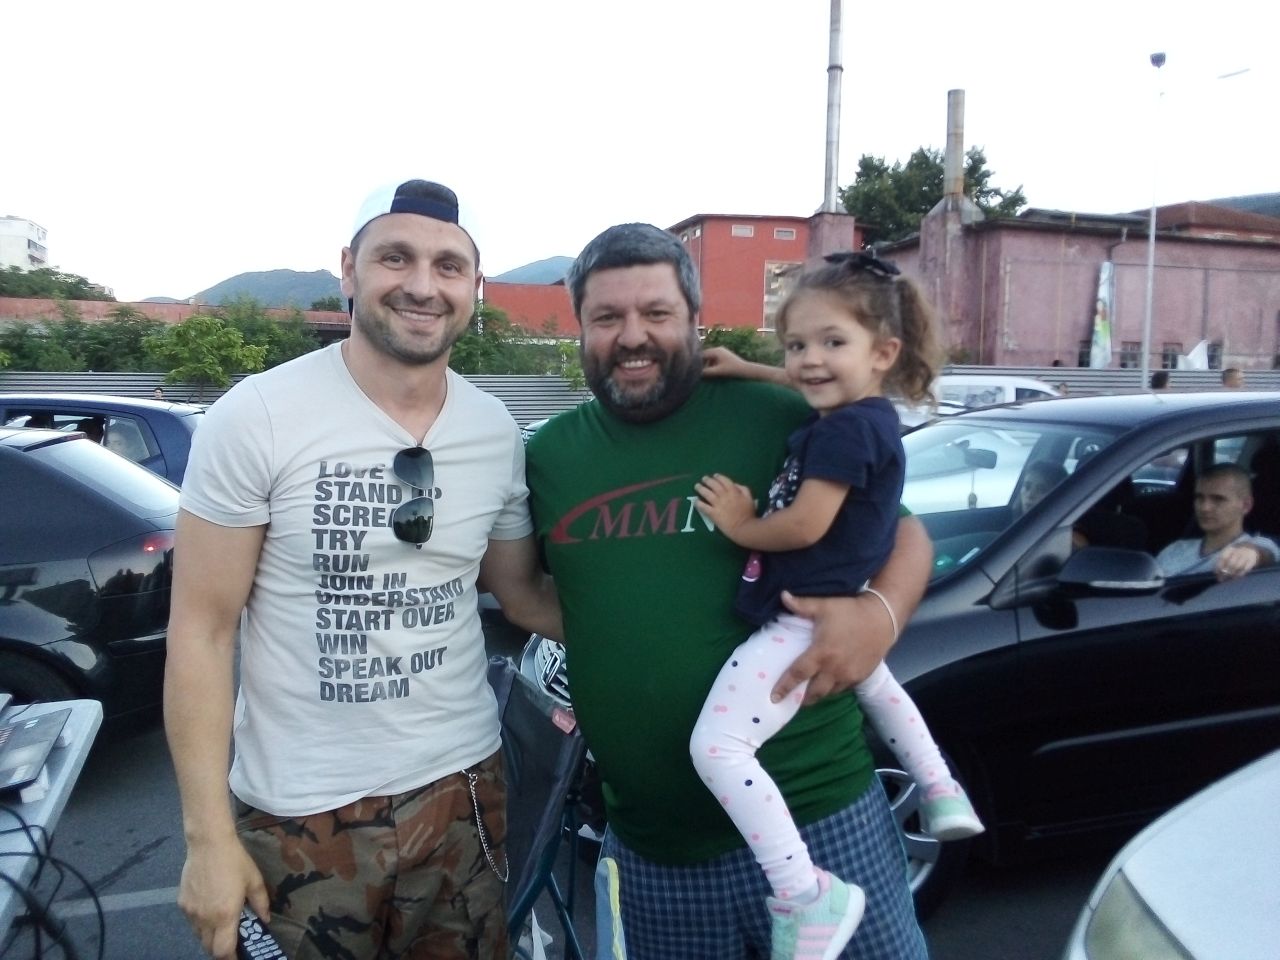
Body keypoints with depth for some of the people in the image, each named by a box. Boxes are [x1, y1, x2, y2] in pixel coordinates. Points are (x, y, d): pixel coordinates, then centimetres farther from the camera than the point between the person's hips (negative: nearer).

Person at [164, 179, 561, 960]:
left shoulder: (498, 432, -2)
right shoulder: (258, 417, -14)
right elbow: (202, 630, -10)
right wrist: (208, 834, -10)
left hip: (463, 788, 4)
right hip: (300, 813, -3)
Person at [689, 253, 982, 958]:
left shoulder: (845, 428, -21)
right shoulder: (865, 417, 8)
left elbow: (803, 525, -25)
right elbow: (814, 391, 30)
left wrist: (739, 526, -8)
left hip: (805, 620, -11)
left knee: (716, 747, -17)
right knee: (875, 686, 41)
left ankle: (806, 893, -16)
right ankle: (943, 796, 52)